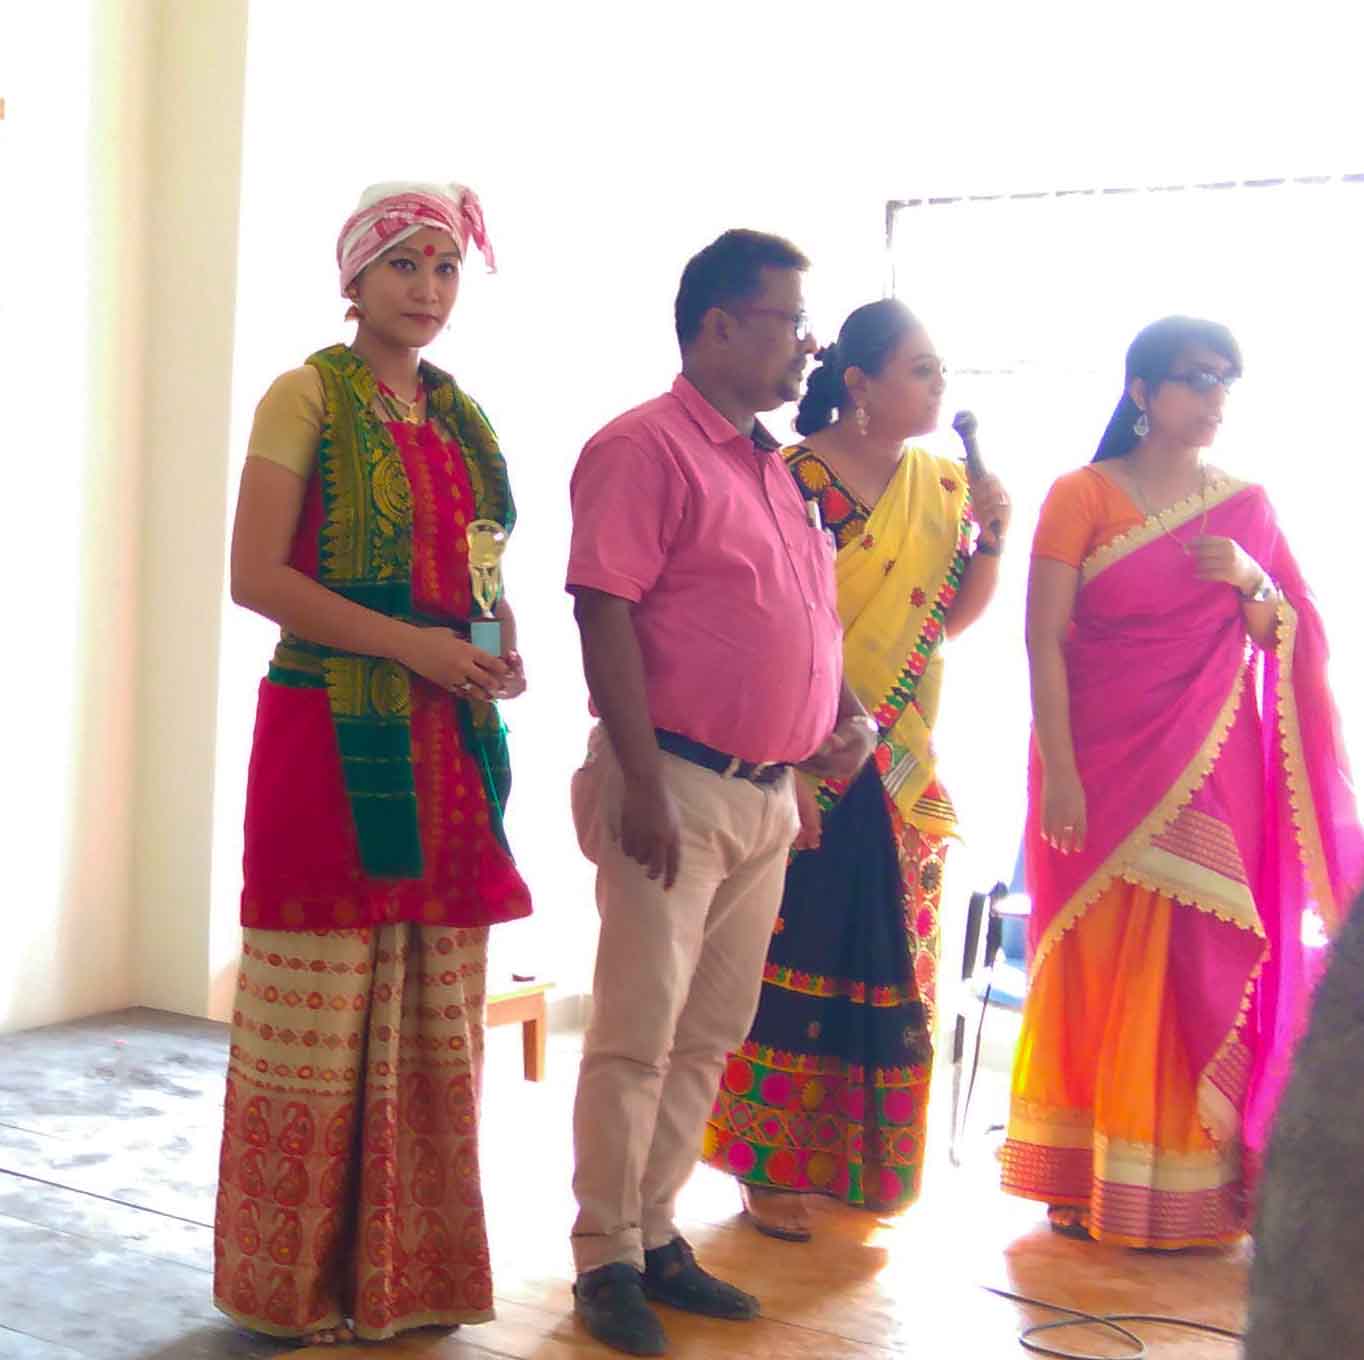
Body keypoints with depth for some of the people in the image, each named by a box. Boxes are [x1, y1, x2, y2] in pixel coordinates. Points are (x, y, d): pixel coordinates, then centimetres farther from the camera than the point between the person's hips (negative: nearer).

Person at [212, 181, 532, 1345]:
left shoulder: (463, 419, 17)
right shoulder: (310, 397, -1)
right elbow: (256, 575, -9)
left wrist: (502, 649, 2)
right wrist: (406, 642, -16)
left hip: (450, 745, 6)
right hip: (333, 734, -6)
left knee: (434, 1019, 7)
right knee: (322, 1017, -1)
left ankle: (410, 1271, 18)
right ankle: (300, 1284, 12)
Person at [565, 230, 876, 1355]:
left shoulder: (772, 466, 17)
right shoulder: (644, 447, -9)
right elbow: (604, 617, -16)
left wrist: (849, 714, 9)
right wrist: (642, 784, -21)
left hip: (768, 793, 8)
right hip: (677, 786, -8)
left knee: (711, 1033, 13)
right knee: (638, 1034, -2)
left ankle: (656, 1235, 24)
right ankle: (606, 1261, 9)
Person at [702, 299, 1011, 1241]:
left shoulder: (942, 483, 10)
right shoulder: (799, 477, -11)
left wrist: (991, 538, -2)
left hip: (904, 768, 7)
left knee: (892, 963, 11)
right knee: (797, 958, 0)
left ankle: (860, 1160, 26)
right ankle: (772, 1168, 11)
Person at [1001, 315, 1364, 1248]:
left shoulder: (1245, 506, 11)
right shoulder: (1083, 496, -1)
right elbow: (1045, 642, -7)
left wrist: (1251, 582, -8)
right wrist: (1059, 773, -15)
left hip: (1213, 775, 3)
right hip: (1104, 768, -3)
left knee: (1205, 969, 2)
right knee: (1098, 967, 0)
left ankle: (1190, 1185, 12)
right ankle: (1090, 1182, 10)